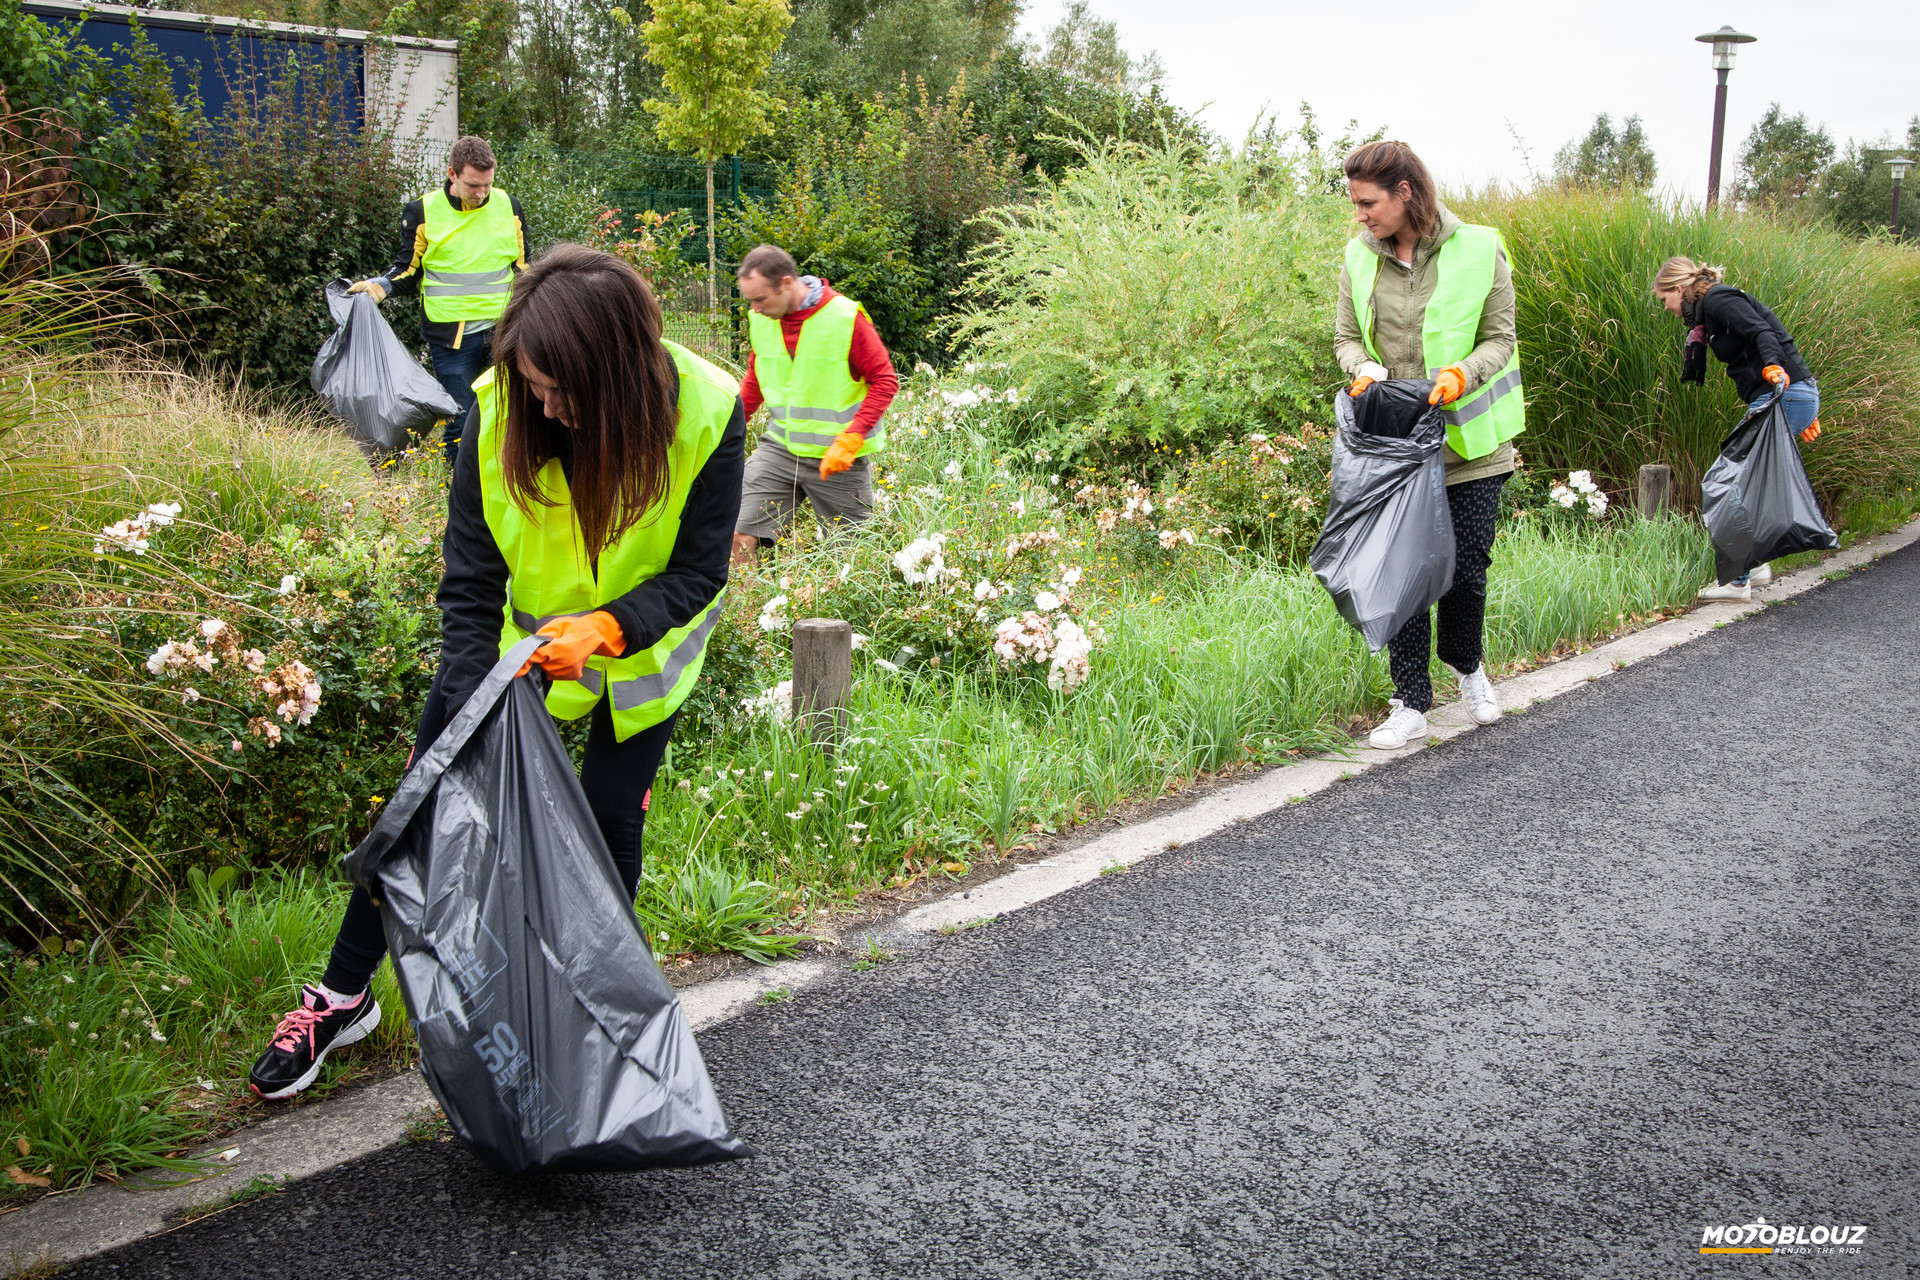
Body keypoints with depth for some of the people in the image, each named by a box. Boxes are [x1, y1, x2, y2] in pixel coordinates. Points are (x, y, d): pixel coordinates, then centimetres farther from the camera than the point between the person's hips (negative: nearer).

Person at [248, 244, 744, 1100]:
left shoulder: (707, 416, -30)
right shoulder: (499, 409, -27)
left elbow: (698, 575, -20)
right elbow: (469, 580, -21)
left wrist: (603, 629, -38)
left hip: (639, 646, -1)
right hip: (520, 633, 1)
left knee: (608, 821, -2)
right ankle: (343, 996, 18)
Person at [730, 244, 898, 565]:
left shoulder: (846, 318, -13)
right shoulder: (761, 320, 3)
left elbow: (885, 381, -12)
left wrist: (848, 441, -20)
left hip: (837, 458, -4)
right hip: (779, 449, 4)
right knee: (740, 537, -8)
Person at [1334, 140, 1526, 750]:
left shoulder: (1477, 249, -6)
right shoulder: (1360, 257, 3)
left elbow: (1500, 338, -3)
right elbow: (1346, 338, 10)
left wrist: (1462, 373, -21)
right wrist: (1364, 368, -12)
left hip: (1468, 441, -2)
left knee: (1467, 566, 3)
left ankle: (1467, 664, 34)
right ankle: (1411, 704, 11)